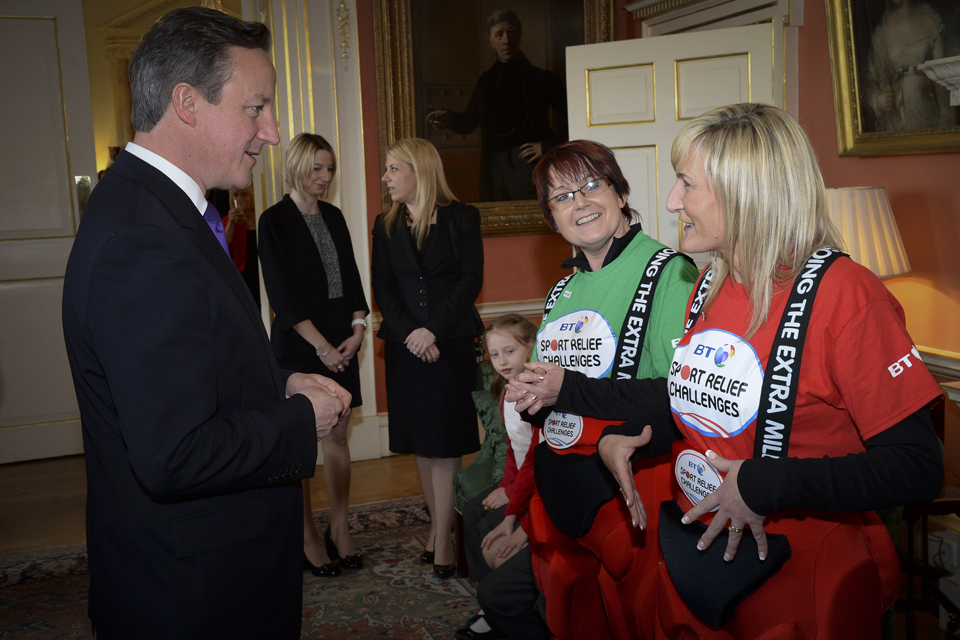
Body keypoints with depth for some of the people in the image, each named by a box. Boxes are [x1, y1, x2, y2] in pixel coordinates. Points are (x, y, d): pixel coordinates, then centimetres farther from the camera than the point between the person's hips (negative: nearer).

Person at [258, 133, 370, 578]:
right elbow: (282, 296, -11)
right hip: (299, 345, -6)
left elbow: (351, 277, 13)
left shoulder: (333, 216, 13)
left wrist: (357, 329, -2)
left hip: (342, 343, 6)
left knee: (338, 436, 9)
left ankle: (340, 530, 19)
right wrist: (321, 345, -14)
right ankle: (308, 538, 12)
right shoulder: (275, 220, -6)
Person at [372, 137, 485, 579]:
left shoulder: (461, 219, -1)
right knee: (421, 443, 8)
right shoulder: (386, 225, 10)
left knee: (444, 442, -3)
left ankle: (442, 540, 3)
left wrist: (433, 330, -14)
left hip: (451, 342, -4)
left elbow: (471, 280, -6)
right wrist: (408, 333, -10)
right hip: (405, 344, 4)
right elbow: (382, 287, 6)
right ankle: (439, 528, 20)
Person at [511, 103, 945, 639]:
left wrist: (765, 486, -28)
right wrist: (569, 388, 7)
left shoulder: (844, 295, -20)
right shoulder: (712, 287, 5)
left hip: (801, 581, -7)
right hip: (690, 556, 7)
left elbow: (917, 467, -22)